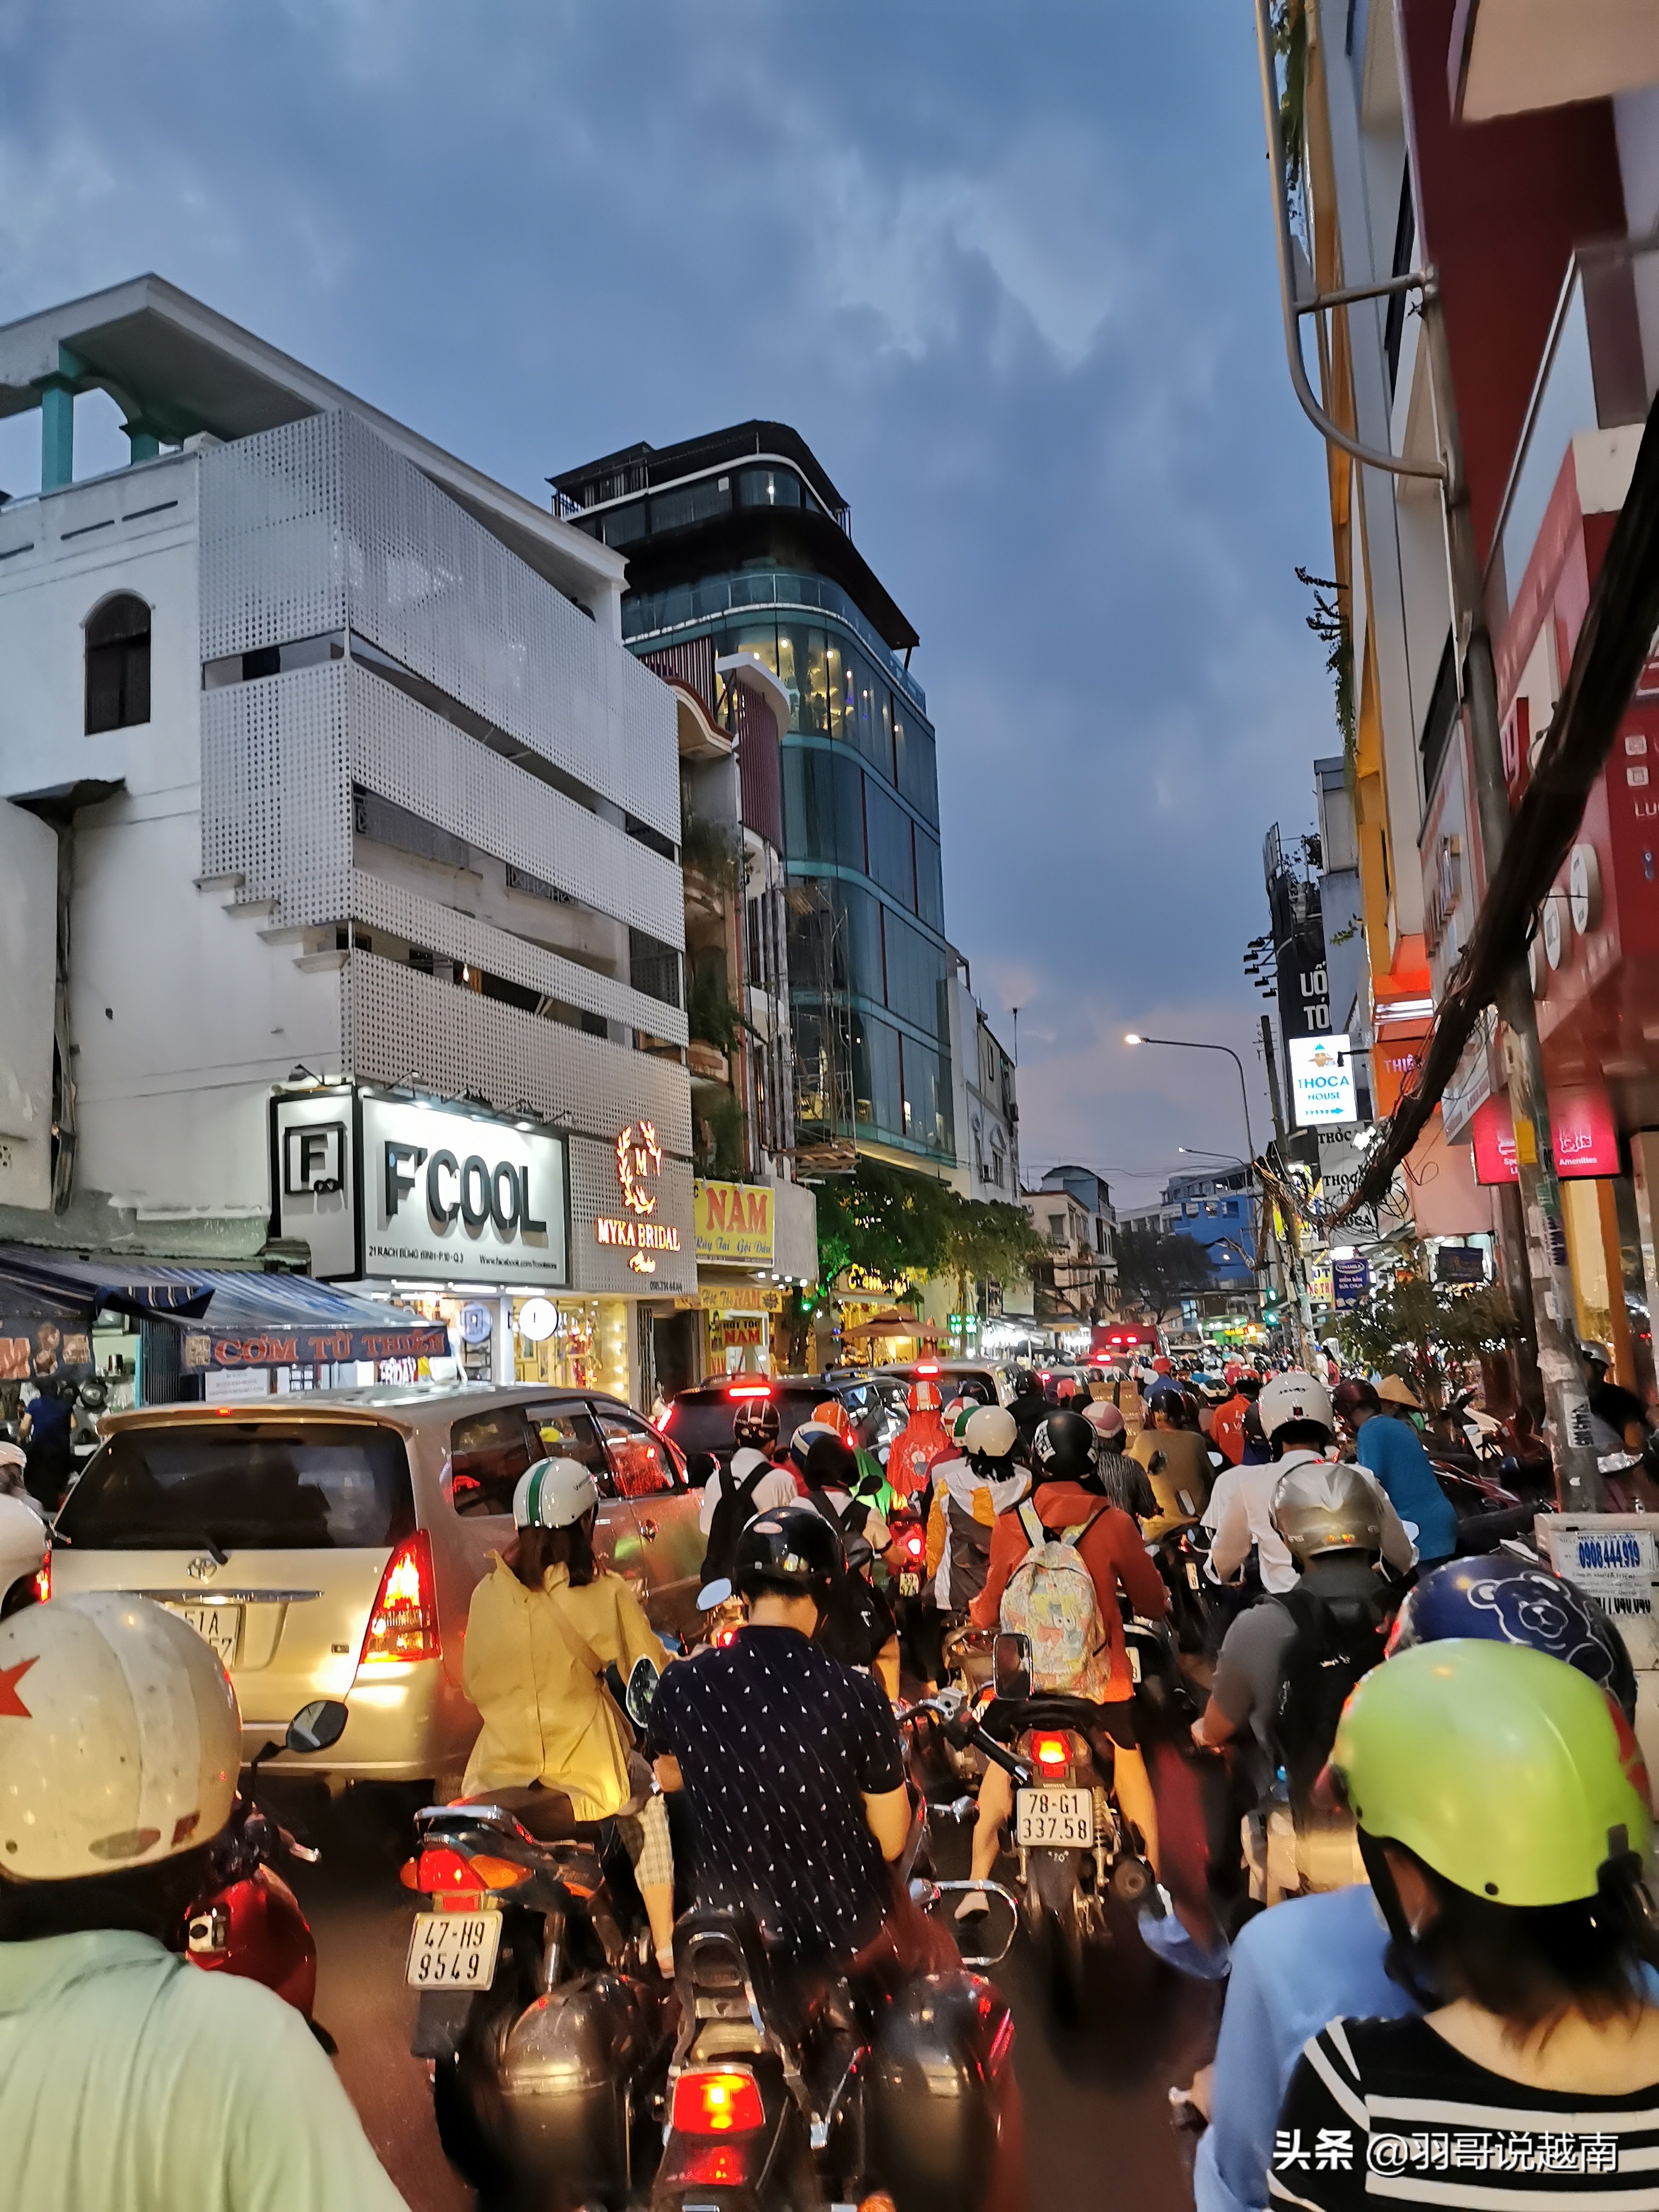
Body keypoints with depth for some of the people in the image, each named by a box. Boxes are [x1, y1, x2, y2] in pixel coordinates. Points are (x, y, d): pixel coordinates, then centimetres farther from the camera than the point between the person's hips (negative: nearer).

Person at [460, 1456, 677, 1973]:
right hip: (587, 1773, -2)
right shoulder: (605, 1594, -10)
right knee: (649, 1795, 28)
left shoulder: (487, 1594, -1)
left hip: (500, 1774, 2)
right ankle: (665, 1946, 26)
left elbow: (474, 1685, 10)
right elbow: (654, 1677, -1)